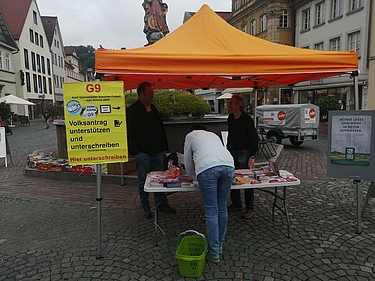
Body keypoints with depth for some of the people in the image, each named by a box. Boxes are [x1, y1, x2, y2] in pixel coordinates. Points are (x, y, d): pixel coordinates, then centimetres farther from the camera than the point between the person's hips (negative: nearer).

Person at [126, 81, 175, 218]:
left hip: (156, 151, 6)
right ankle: (145, 207, 18)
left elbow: (160, 129, 18)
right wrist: (135, 150, -12)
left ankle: (162, 203, 23)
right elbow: (129, 132, -7)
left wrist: (163, 147, 13)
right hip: (142, 152, -5)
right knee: (143, 180, 5)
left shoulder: (153, 108, 15)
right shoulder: (132, 111, -4)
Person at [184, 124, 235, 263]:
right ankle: (219, 245, 30)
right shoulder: (213, 135, 38)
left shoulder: (190, 135, 27)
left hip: (207, 168, -4)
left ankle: (214, 253, 11)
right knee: (222, 208, 15)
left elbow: (188, 161, 28)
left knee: (211, 211, 2)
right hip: (228, 164, 5)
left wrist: (194, 176, 46)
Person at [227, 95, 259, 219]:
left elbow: (254, 138, -12)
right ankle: (236, 203, 28)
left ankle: (249, 208, 10)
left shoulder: (246, 119, -12)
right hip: (231, 152, 7)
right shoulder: (230, 118, 10)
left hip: (243, 153, -7)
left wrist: (252, 156, -16)